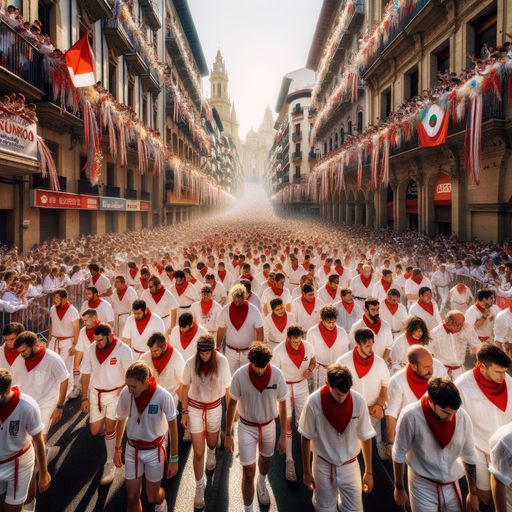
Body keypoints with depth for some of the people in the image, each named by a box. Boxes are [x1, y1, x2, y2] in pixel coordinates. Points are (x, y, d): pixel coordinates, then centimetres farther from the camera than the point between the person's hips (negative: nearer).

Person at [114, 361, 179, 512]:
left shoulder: (163, 396, -27)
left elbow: (173, 428, -13)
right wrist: (117, 449, 13)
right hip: (133, 449, 2)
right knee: (132, 498, 5)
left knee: (152, 497, 13)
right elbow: (121, 420, 3)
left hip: (154, 450, -2)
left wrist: (174, 460, -8)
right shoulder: (126, 393, -18)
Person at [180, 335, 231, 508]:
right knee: (198, 453, 2)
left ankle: (211, 453, 63)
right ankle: (199, 487, 26)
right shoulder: (190, 363, -18)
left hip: (214, 407, 1)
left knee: (212, 442, 25)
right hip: (195, 408, -1)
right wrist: (184, 412, -1)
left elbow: (227, 387, -9)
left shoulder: (221, 361, -19)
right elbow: (186, 387, -4)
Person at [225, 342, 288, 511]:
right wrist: (228, 434, -3)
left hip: (268, 425, 2)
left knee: (265, 459, 26)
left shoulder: (277, 375, -22)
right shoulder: (239, 375, -26)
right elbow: (232, 405, -10)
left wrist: (283, 435, -2)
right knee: (248, 471, -3)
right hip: (247, 427, -2)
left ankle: (262, 483, 59)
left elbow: (282, 404, -7)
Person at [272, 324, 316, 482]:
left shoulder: (308, 347, -12)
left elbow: (313, 362, 9)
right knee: (287, 424, -2)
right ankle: (289, 460, 11)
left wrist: (309, 370, -13)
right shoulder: (278, 350, -18)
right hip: (284, 387, -2)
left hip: (302, 385, 2)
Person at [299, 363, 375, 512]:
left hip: (350, 465, 1)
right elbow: (306, 438, -8)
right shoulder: (314, 402, -23)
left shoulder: (358, 401, -19)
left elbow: (366, 437, -4)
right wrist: (306, 471, -1)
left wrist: (368, 472, 4)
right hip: (323, 465, -1)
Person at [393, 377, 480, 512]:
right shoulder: (411, 416, -24)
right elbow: (399, 455, -11)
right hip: (423, 489, -3)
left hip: (452, 486, 4)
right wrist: (399, 488, -2)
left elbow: (469, 457, 4)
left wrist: (473, 493, 12)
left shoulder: (462, 417, -12)